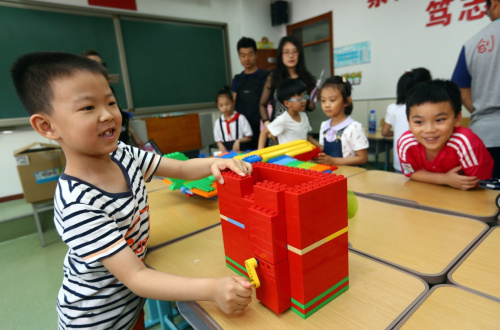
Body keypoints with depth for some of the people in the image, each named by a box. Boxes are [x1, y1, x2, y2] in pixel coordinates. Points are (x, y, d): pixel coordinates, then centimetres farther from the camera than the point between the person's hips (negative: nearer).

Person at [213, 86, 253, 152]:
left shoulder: (240, 118, 1)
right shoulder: (218, 122, 10)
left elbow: (249, 137, 3)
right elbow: (218, 140, 13)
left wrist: (239, 140, -12)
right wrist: (221, 145, -6)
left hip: (240, 149, -2)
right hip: (225, 151, 3)